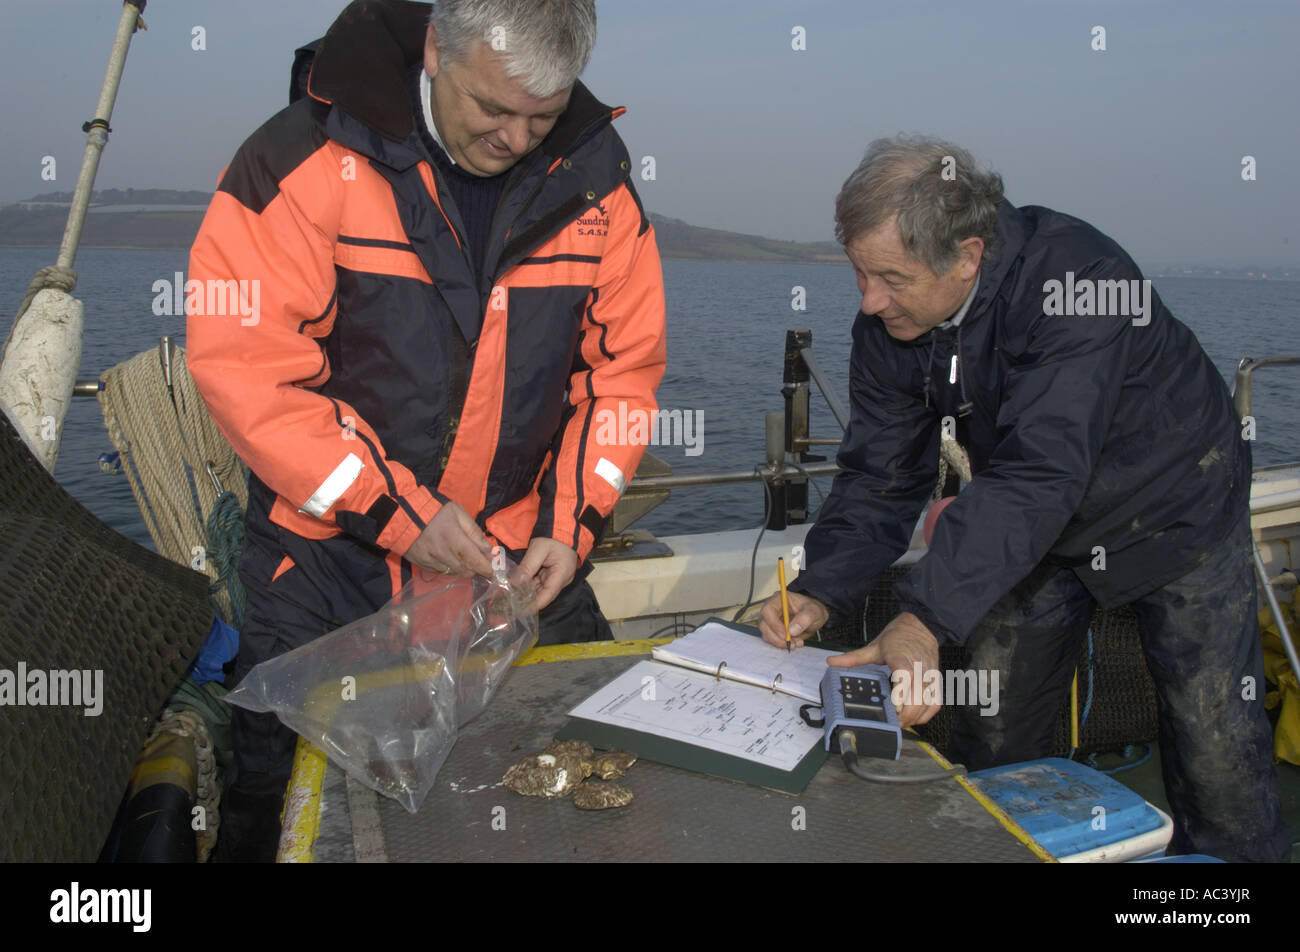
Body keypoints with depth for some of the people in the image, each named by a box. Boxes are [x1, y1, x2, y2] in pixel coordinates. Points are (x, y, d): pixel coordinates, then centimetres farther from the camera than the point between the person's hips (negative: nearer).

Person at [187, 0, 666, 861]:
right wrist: (398, 512, -19)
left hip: (523, 559, 3)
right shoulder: (309, 161, -14)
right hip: (331, 551, -2)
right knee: (285, 800, 8)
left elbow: (623, 367, 3)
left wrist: (573, 524, -7)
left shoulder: (596, 181, -2)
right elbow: (241, 361, -16)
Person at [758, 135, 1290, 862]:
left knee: (1215, 745, 0)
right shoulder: (887, 324, -16)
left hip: (1175, 510, -4)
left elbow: (1039, 474, -44)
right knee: (992, 737, 8)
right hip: (1037, 529, 5)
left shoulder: (1077, 280, -35)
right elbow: (882, 476, -12)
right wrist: (823, 591, -28)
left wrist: (927, 617, -52)